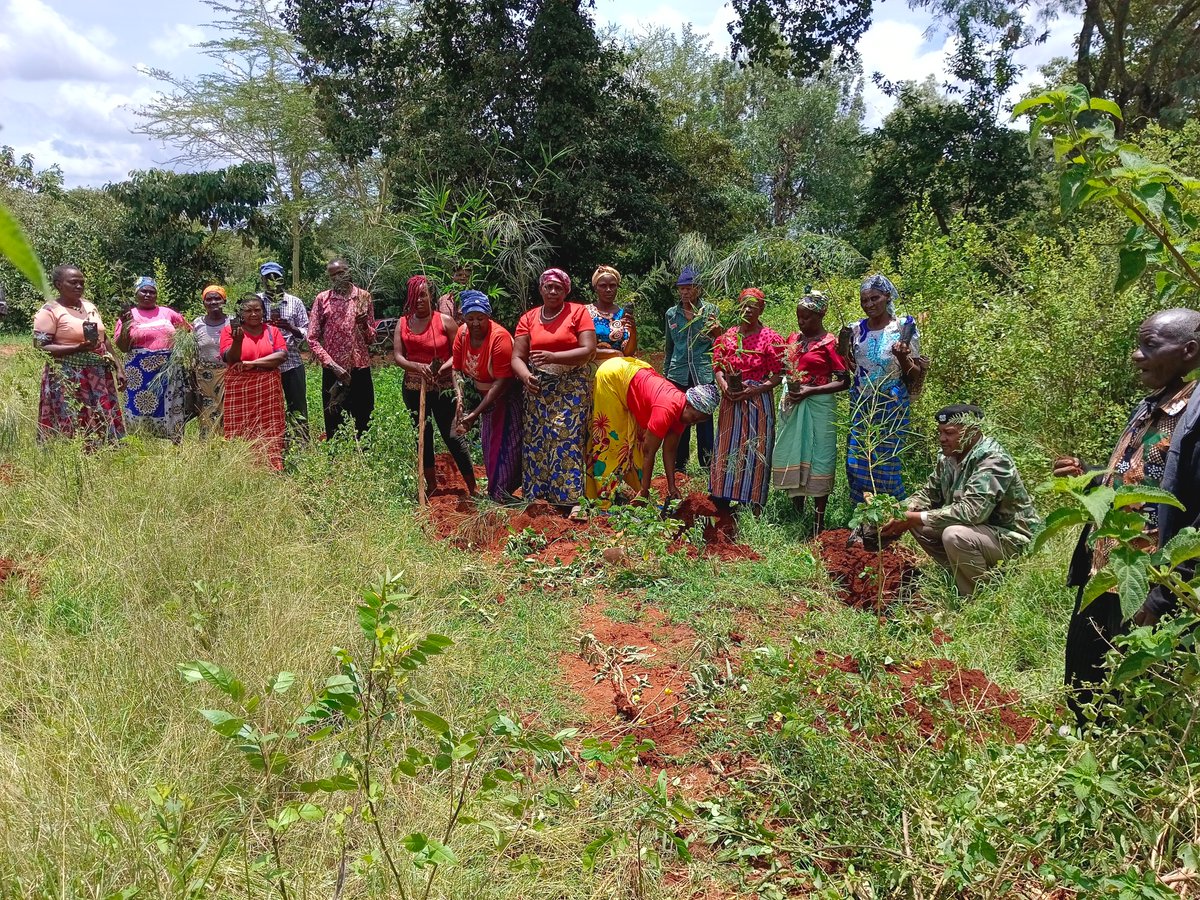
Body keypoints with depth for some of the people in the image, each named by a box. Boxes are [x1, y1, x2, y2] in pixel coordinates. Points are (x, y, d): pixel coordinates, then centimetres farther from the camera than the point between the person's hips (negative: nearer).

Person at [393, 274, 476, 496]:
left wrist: (443, 367, -23)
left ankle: (473, 488, -2)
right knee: (422, 435, 11)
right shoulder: (403, 323, 5)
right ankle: (431, 484, 24)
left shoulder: (444, 321, -4)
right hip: (414, 388, 4)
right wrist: (418, 367, -21)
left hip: (442, 387, -4)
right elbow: (398, 356, -2)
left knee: (452, 435, -7)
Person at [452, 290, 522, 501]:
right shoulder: (462, 334, -9)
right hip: (485, 395, 7)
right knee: (488, 442, 13)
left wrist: (475, 414, -31)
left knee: (503, 443, -5)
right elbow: (457, 369, -3)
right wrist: (459, 397, -23)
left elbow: (501, 382, -29)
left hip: (506, 397, -7)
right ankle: (494, 489, 26)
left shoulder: (499, 337, -28)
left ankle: (501, 493, 6)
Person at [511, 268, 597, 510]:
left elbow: (589, 350, -9)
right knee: (535, 440, 0)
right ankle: (536, 493, 8)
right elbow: (517, 357, 4)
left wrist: (553, 357, -20)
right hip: (537, 388, 3)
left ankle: (572, 498, -8)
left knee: (567, 440, -11)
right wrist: (525, 375, -19)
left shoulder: (578, 312, 0)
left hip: (571, 387, -3)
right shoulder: (528, 318, 9)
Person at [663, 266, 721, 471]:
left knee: (705, 419, 1)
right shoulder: (672, 314, 8)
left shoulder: (709, 310, 1)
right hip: (678, 375, 2)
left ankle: (707, 464, 11)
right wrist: (665, 373, 18)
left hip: (703, 374, -2)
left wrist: (717, 333, -19)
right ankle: (679, 465, 17)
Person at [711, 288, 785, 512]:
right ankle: (722, 500, 20)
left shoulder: (771, 339, -5)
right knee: (726, 449, 9)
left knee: (755, 451, -1)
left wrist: (757, 389, -19)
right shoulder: (727, 336, 8)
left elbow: (779, 374, -6)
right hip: (730, 401, 4)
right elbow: (718, 366, 11)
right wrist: (723, 384, -9)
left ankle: (755, 509, 6)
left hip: (758, 401, -4)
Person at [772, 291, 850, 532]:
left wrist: (810, 390, -15)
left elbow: (844, 381, -8)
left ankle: (819, 520, 6)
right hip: (792, 404, 6)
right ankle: (797, 514, 20)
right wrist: (789, 390, 2)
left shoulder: (830, 343, -6)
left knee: (818, 458, -2)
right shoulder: (793, 339, 12)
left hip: (818, 405, -6)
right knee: (790, 455, 8)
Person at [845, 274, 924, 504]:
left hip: (891, 405, -4)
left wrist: (902, 357, -22)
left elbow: (914, 374, -3)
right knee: (855, 461, 5)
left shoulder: (903, 328, -5)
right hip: (861, 404, 4)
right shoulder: (857, 329, 5)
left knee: (885, 461, -3)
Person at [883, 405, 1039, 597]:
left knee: (955, 536, -33)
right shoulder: (948, 457, 0)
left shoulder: (993, 461, -26)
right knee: (919, 525, 0)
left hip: (1012, 537, -9)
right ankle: (960, 578, 10)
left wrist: (916, 518, -35)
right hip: (979, 527, 9)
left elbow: (971, 511, -36)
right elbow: (929, 493, 9)